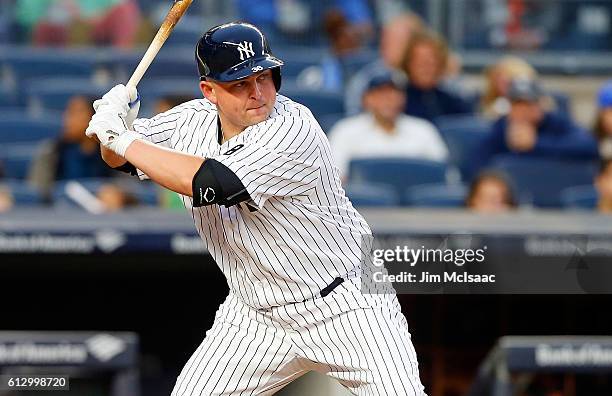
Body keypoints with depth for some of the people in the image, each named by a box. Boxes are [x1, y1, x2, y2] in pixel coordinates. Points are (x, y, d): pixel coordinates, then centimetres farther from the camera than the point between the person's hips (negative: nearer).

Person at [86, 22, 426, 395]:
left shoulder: (294, 129, -24)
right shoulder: (195, 120, -2)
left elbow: (209, 183, -33)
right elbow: (119, 158, 10)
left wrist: (124, 139, -24)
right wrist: (117, 123, -14)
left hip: (346, 306, -6)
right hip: (257, 316, 6)